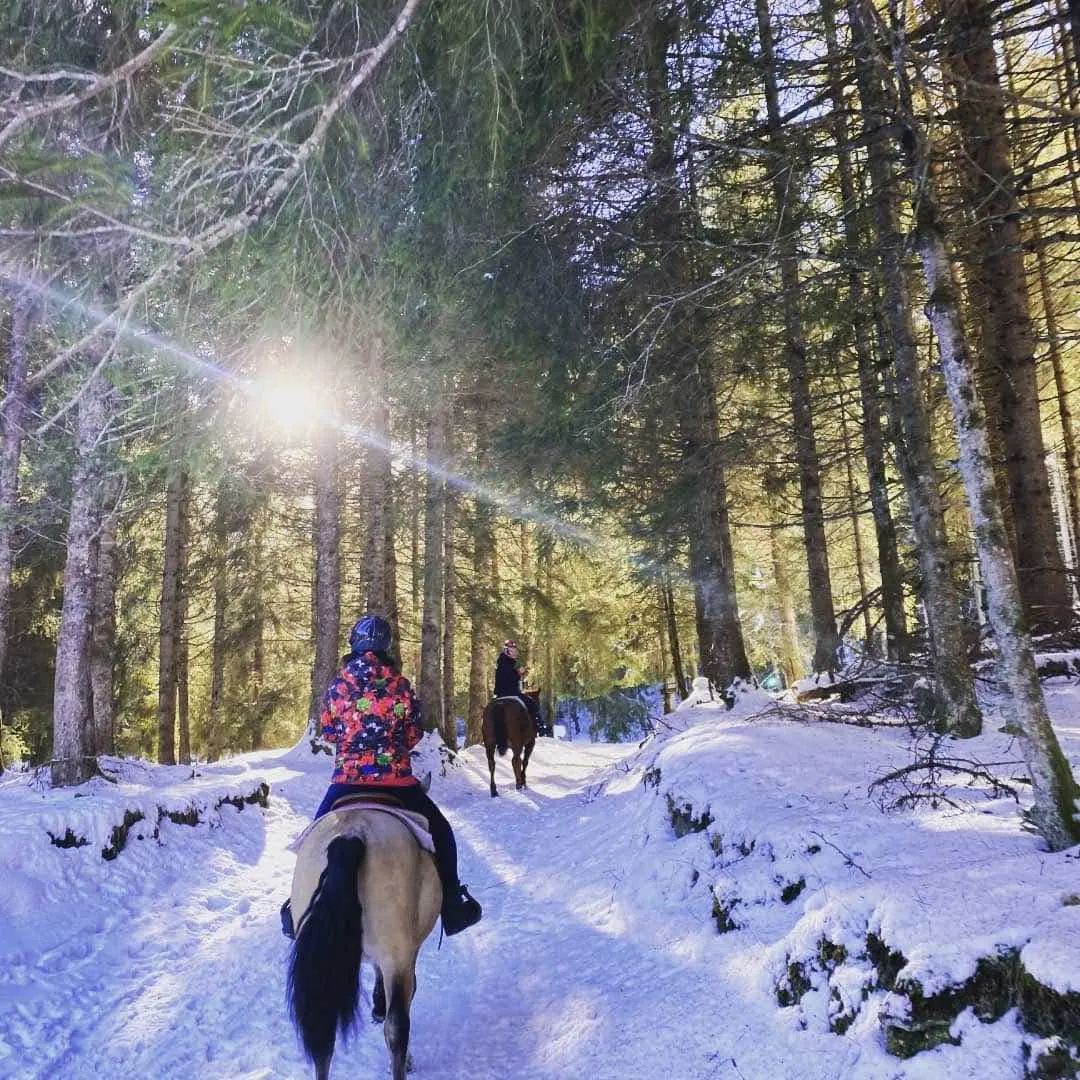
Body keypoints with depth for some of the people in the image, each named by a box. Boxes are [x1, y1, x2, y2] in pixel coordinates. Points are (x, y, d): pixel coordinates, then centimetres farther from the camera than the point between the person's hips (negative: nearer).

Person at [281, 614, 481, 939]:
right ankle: (452, 905, 18)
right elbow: (414, 735, 5)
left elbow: (327, 731, 9)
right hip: (397, 781, -1)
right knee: (440, 832, 17)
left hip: (348, 779, 1)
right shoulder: (401, 686, -4)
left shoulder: (339, 685, -3)